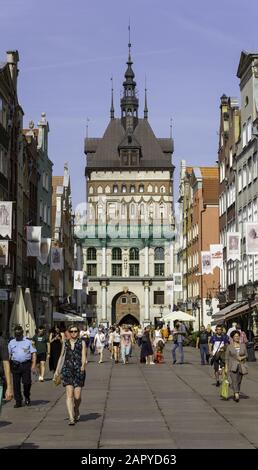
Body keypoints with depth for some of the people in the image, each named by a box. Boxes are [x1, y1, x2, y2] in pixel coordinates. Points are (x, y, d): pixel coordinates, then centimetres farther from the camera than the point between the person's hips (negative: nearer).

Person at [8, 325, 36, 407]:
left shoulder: (28, 342, 7)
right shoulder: (11, 343, 12)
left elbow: (33, 353, 5)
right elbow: (9, 355, 13)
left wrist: (33, 364, -4)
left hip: (26, 365, -2)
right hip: (15, 366, 2)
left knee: (27, 382, -4)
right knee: (16, 384, 2)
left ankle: (27, 397, 22)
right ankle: (18, 401, 10)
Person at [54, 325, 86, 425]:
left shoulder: (82, 342, 5)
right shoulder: (65, 343, 13)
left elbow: (83, 356, -4)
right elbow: (61, 356, 20)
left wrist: (83, 365, -24)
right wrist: (57, 370, 19)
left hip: (79, 370, -1)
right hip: (67, 369, 1)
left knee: (77, 396, -1)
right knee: (69, 394, -10)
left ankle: (76, 410, 31)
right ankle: (71, 418, -13)